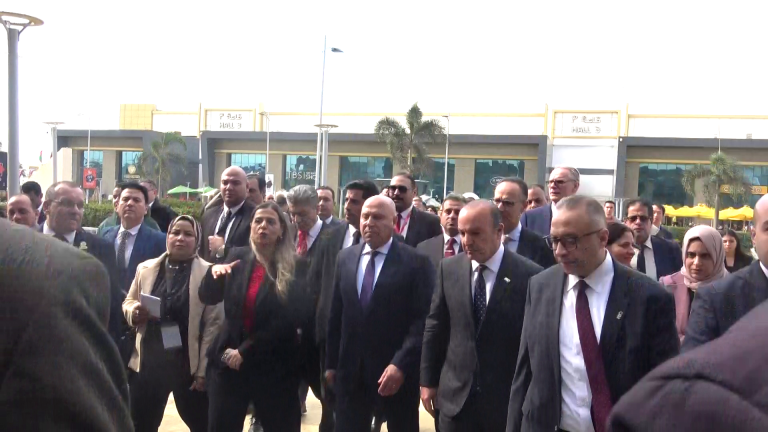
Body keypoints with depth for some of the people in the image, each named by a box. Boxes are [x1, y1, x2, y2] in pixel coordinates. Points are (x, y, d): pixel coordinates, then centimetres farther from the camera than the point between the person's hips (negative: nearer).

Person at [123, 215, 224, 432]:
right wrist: (134, 311, -8)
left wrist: (203, 369, -10)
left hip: (189, 364, -3)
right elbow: (128, 302, 17)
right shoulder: (145, 268, 7)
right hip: (148, 362, 4)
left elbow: (214, 324, -8)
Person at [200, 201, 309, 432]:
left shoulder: (294, 267, -8)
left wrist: (245, 351, -13)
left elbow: (287, 320, -13)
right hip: (228, 361, 3)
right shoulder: (237, 256, 3)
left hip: (274, 367, -3)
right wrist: (214, 272, -16)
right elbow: (207, 298, 5)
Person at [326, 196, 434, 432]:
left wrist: (401, 364, -20)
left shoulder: (416, 262, -8)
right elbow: (336, 314, 10)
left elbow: (423, 320, -13)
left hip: (397, 372, -4)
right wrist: (331, 363, 10)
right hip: (350, 371, 4)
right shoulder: (345, 258, 7)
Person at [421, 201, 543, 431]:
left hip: (508, 399, -2)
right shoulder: (449, 268, -1)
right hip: (455, 395, 3)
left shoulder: (529, 275, -12)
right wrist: (428, 380, 8)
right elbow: (435, 327, 6)